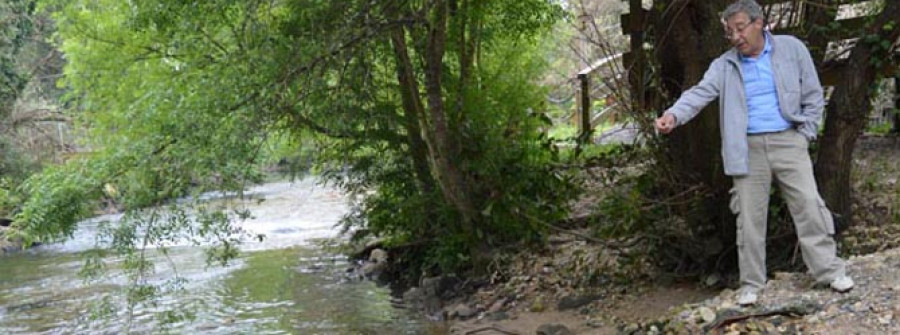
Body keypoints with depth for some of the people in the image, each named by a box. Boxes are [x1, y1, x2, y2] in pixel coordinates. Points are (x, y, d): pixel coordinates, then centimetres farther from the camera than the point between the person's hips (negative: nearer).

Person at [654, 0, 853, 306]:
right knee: (750, 217, 3)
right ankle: (752, 282, 12)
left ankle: (830, 270, 9)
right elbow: (699, 93, -12)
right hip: (748, 149, 1)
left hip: (787, 142, -1)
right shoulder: (724, 66, 2)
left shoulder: (791, 49, 1)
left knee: (809, 206, -2)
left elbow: (812, 95, 6)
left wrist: (805, 135, -1)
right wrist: (674, 115, -31)